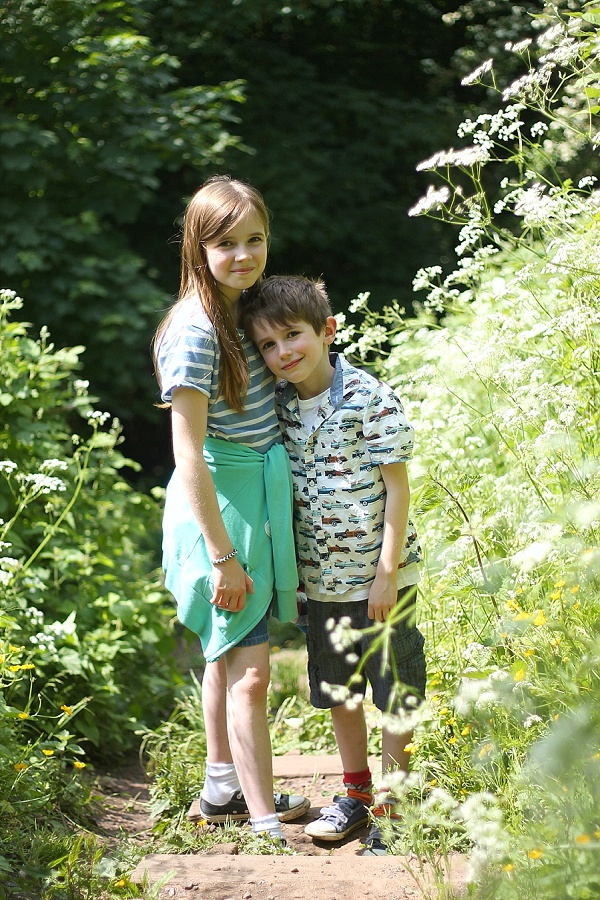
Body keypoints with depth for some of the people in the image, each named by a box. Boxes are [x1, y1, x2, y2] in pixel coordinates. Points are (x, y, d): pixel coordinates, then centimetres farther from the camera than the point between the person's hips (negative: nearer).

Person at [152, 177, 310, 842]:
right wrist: (223, 555, -20)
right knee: (250, 668, -7)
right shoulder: (195, 331, -20)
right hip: (220, 504, -9)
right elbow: (189, 456, -21)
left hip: (260, 497, 9)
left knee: (228, 654, 20)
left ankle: (224, 788, 33)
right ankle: (266, 825, -2)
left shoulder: (250, 308, 5)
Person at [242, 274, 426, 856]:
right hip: (321, 580, 6)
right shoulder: (279, 405, 2)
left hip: (380, 577, -6)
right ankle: (356, 795, 31)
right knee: (337, 691, 17)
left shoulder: (373, 403, -16)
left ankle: (392, 801, 16)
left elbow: (397, 490, -13)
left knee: (394, 693, 4)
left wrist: (386, 573, -14)